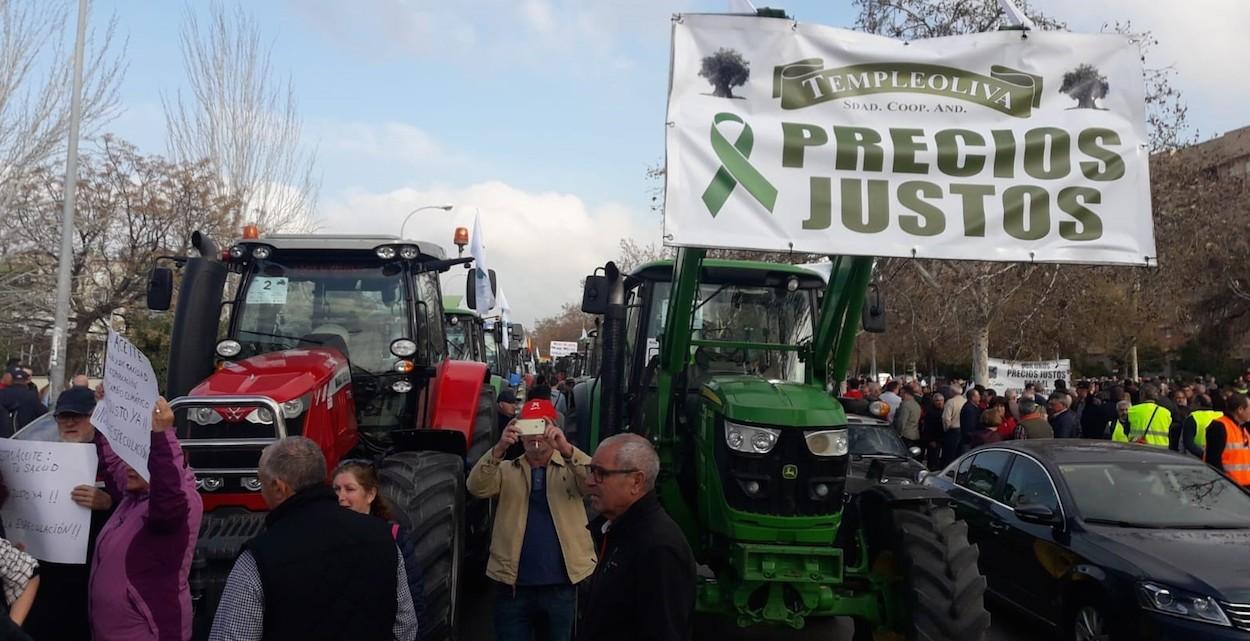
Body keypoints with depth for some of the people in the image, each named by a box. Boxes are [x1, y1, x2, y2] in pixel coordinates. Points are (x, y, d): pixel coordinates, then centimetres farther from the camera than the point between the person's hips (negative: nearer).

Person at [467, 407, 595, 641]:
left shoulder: (571, 468, 3)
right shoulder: (507, 470, 6)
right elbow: (477, 487, -12)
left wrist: (565, 448, -33)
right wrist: (499, 449, -28)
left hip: (560, 586, 0)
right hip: (513, 585, 0)